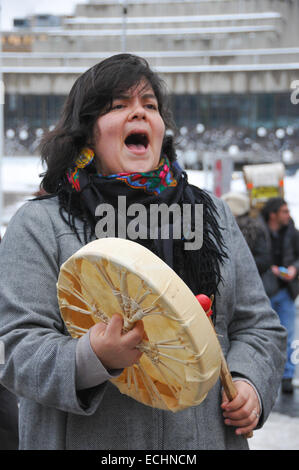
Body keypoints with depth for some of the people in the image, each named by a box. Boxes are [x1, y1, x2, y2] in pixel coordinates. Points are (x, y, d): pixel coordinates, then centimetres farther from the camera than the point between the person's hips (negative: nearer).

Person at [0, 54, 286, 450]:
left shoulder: (214, 216, 11)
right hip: (92, 440, -3)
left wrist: (249, 383, -6)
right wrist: (92, 359, -28)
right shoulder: (38, 226, -2)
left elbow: (258, 325, 12)